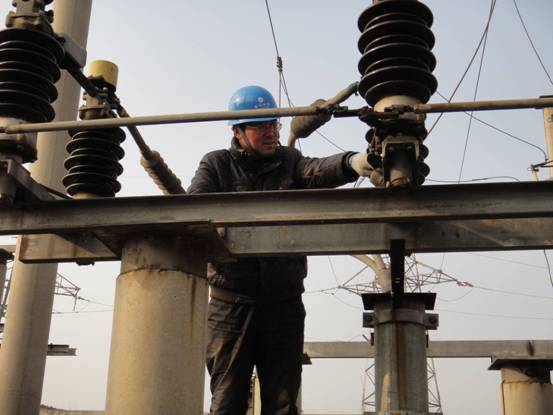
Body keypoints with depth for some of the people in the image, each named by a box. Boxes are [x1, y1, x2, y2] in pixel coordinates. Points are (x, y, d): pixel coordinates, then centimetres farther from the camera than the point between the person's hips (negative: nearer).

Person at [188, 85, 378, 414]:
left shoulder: (289, 161, 9)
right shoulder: (217, 164, 6)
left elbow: (318, 171, -13)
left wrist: (351, 162, -37)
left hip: (284, 304, 2)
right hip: (231, 304, -1)